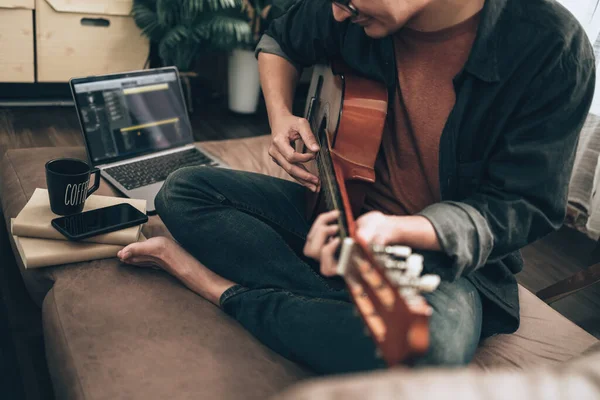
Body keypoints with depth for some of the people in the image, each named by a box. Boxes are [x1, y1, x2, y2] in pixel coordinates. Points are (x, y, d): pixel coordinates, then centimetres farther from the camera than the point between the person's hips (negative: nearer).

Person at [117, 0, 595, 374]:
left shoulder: (551, 48, -20)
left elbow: (523, 207, -19)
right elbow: (280, 41, 14)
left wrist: (393, 229, -37)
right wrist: (281, 117, -6)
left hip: (448, 249, -4)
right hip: (339, 207, 5)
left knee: (432, 347, -39)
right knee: (183, 191, -5)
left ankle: (228, 289, -16)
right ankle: (341, 304, -18)